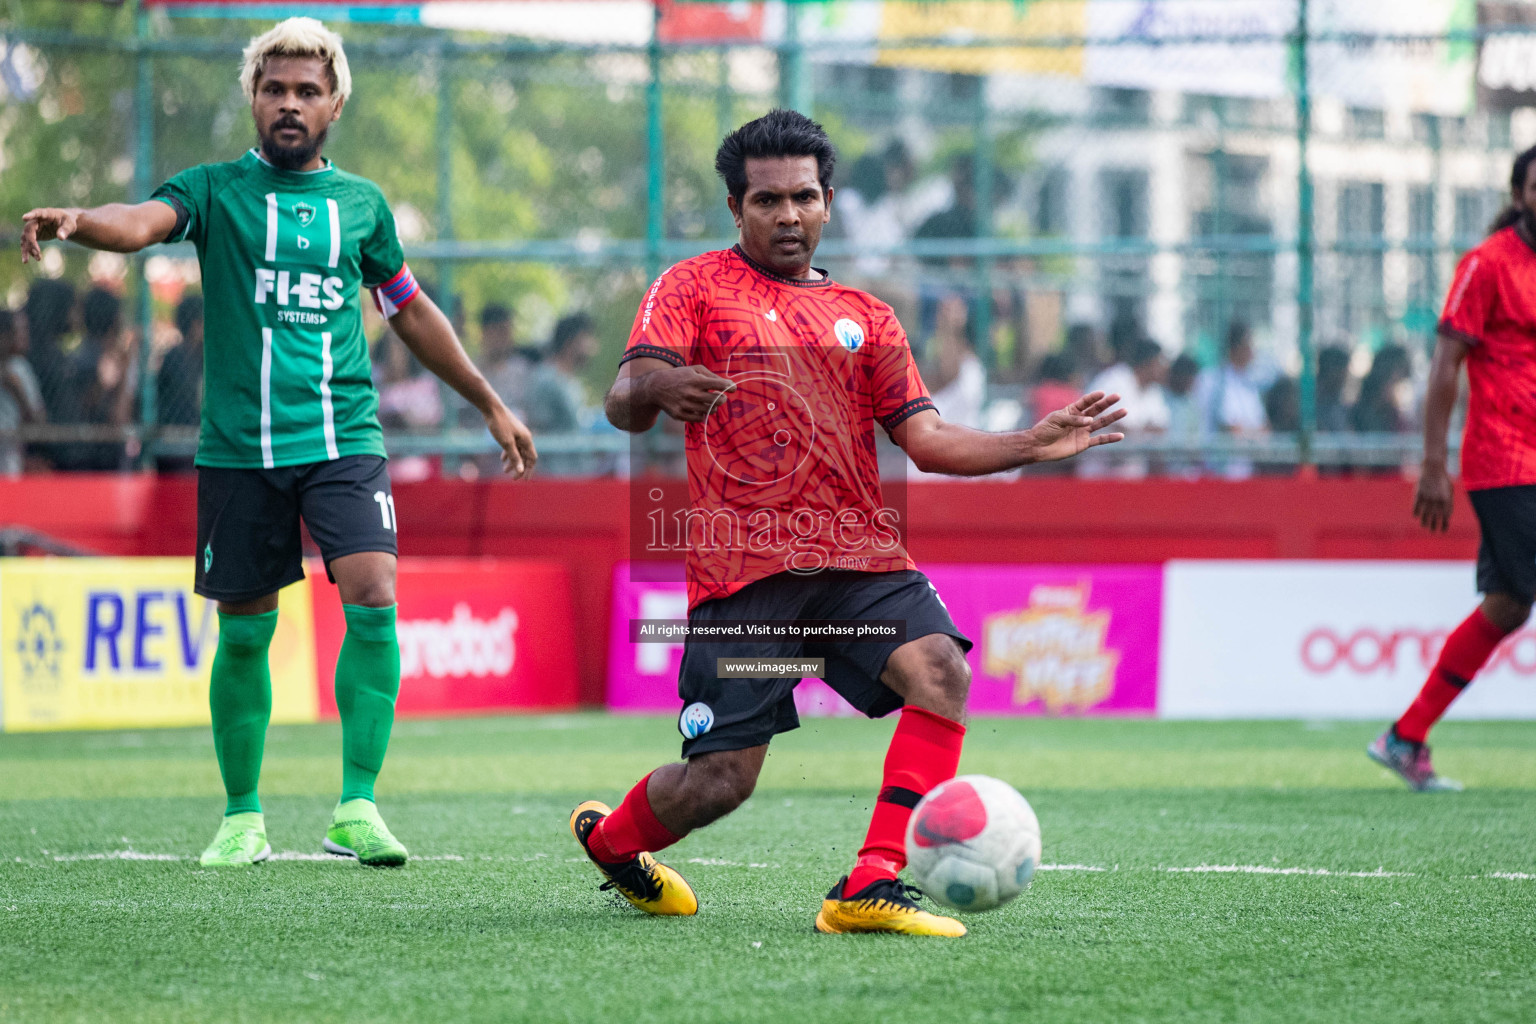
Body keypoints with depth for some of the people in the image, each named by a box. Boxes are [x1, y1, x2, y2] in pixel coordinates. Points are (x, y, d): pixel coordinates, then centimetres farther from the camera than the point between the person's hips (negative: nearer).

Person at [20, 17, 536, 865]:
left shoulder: (361, 203, 11)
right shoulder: (216, 190, 3)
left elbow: (411, 313, 25)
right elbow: (140, 221, -18)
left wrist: (490, 405, 29)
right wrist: (76, 219, -41)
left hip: (342, 439, 1)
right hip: (238, 446, -1)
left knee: (373, 598, -17)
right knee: (244, 632, 5)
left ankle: (356, 807, -12)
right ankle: (242, 817, 20)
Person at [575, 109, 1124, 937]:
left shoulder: (864, 317, 21)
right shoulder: (693, 288, 8)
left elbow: (925, 438, 14)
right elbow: (623, 403, -4)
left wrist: (1030, 444, -2)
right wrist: (657, 389, -28)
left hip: (858, 557, 4)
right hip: (742, 563, -4)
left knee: (940, 671, -24)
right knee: (722, 778, -7)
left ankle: (872, 887, -25)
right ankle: (607, 838, 26)